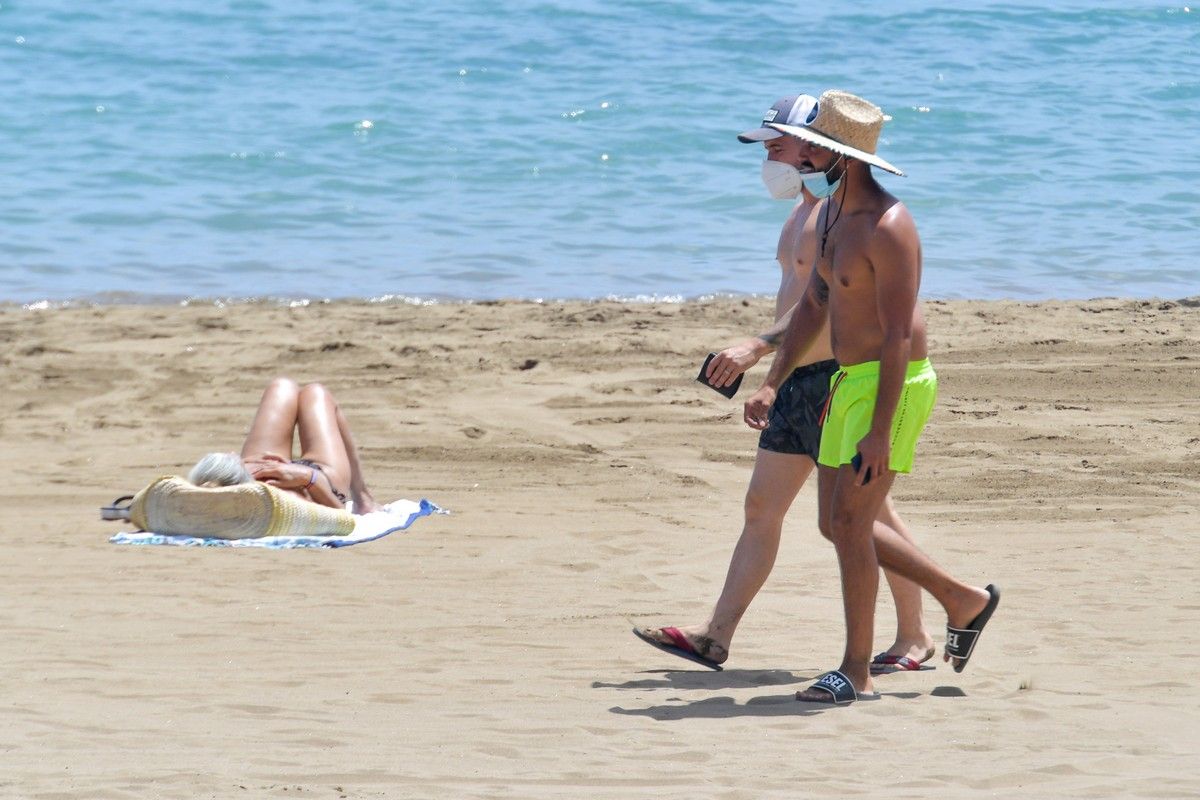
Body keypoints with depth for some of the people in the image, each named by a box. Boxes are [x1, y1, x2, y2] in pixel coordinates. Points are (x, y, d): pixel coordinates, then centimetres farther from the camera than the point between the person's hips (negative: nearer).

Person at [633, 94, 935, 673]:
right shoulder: (804, 213, 16)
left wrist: (758, 347, -36)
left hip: (837, 378, -10)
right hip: (798, 381, 10)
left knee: (868, 513, -2)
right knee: (761, 507, 7)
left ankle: (915, 637, 9)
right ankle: (715, 637, 8)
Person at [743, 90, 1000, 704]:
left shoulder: (887, 227, -20)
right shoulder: (831, 212, 10)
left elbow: (899, 336, -22)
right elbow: (813, 307, 19)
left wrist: (880, 431, -25)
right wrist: (772, 384, 11)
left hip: (894, 384, -10)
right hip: (848, 381, 10)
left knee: (849, 521, -11)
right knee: (837, 524, 12)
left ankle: (856, 672, -2)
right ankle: (962, 600, 26)